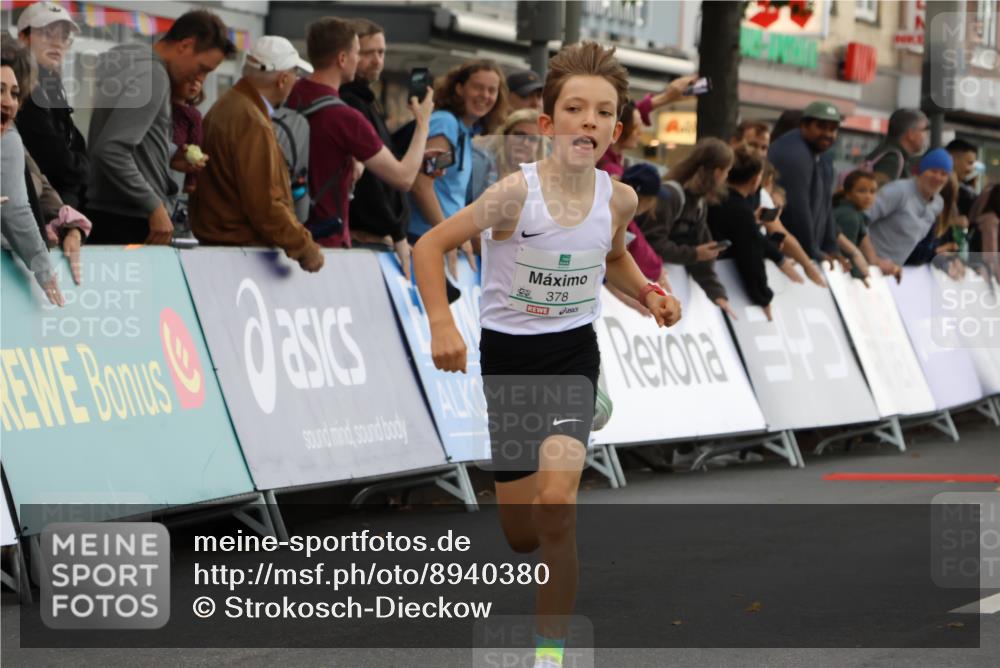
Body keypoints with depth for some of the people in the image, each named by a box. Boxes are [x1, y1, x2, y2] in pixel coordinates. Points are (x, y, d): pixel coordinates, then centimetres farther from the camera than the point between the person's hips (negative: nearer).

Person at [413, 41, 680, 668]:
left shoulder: (619, 198, -6)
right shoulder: (518, 192, -19)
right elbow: (430, 245, -12)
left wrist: (649, 292, -1)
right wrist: (442, 322, -24)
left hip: (574, 352, 1)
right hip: (508, 355, -1)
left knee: (554, 511, -22)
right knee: (522, 537, 7)